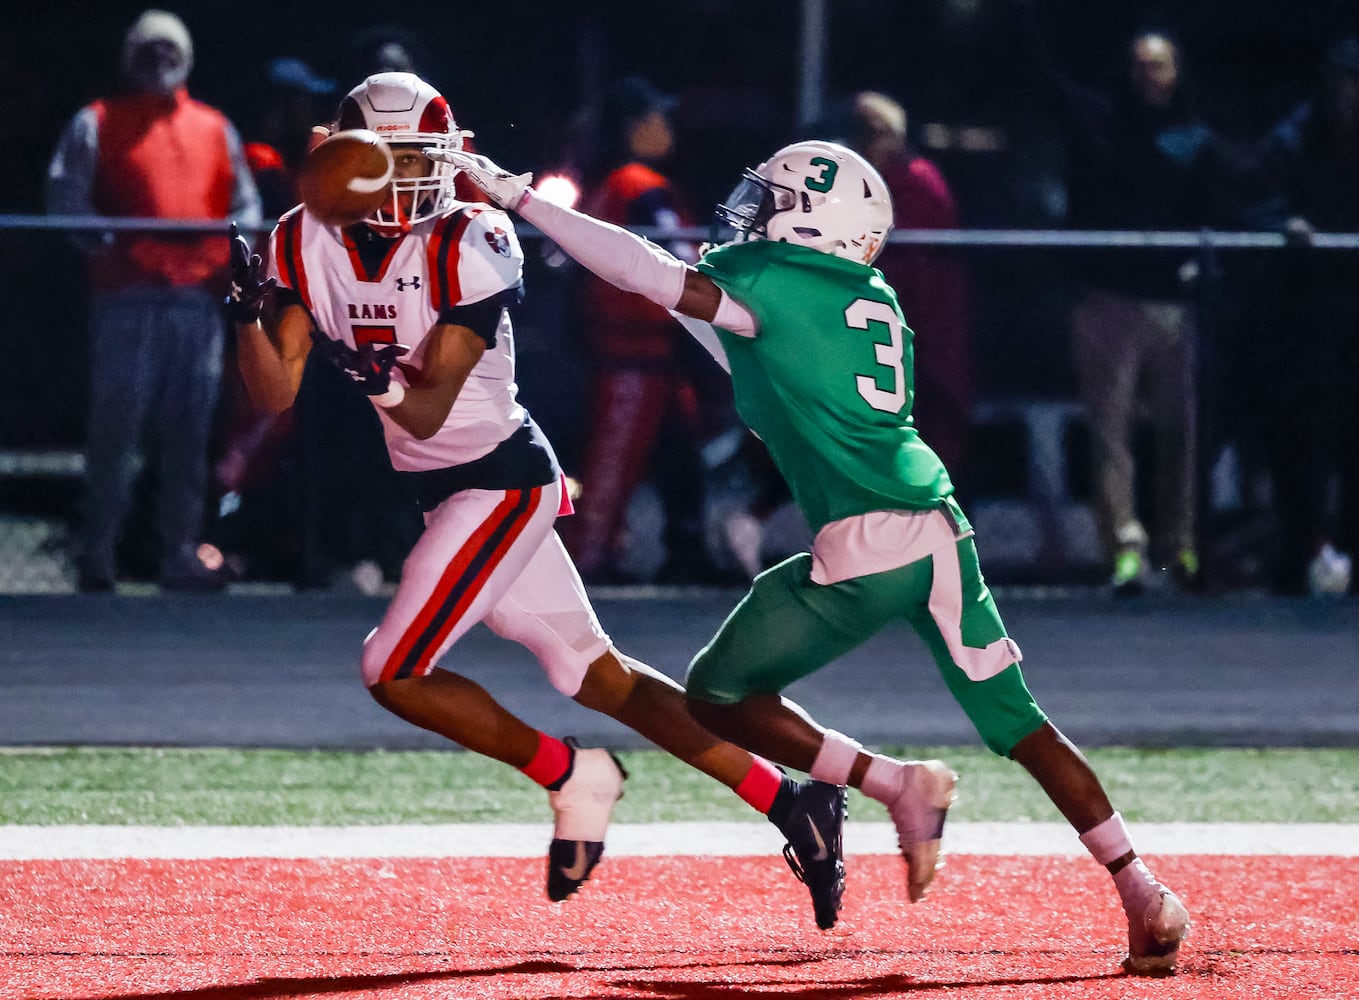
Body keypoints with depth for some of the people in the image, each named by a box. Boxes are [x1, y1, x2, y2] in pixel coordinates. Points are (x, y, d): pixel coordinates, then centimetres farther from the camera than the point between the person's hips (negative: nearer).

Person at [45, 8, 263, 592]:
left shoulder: (215, 130, 21)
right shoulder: (96, 125, 11)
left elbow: (244, 202, 22)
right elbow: (65, 193, 3)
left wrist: (243, 229, 1)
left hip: (199, 297, 3)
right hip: (126, 298, -3)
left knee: (189, 433, 3)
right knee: (116, 422, -6)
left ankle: (182, 555, 8)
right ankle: (98, 556, -1)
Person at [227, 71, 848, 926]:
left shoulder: (469, 248, -18)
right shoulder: (308, 246, -1)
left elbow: (431, 410, -21)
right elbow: (275, 392, -5)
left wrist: (381, 381, -42)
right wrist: (251, 318, -23)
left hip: (501, 478, -7)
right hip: (440, 491, 7)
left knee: (394, 674, -12)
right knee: (599, 677, 10)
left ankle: (571, 777, 6)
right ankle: (786, 801, 14)